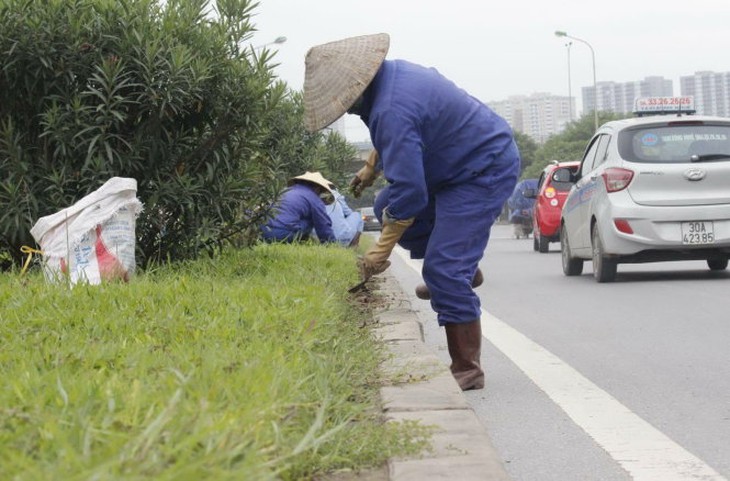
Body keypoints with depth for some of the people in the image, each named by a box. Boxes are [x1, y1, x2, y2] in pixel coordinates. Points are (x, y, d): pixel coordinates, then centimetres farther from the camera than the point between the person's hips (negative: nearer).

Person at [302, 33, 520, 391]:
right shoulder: (390, 74, 2)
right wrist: (371, 167, 31)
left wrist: (382, 250, -22)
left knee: (445, 270, -13)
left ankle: (467, 370, -5)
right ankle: (462, 268, 22)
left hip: (485, 172, -11)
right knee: (388, 207, 14)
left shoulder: (392, 110, -29)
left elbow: (408, 190, -30)